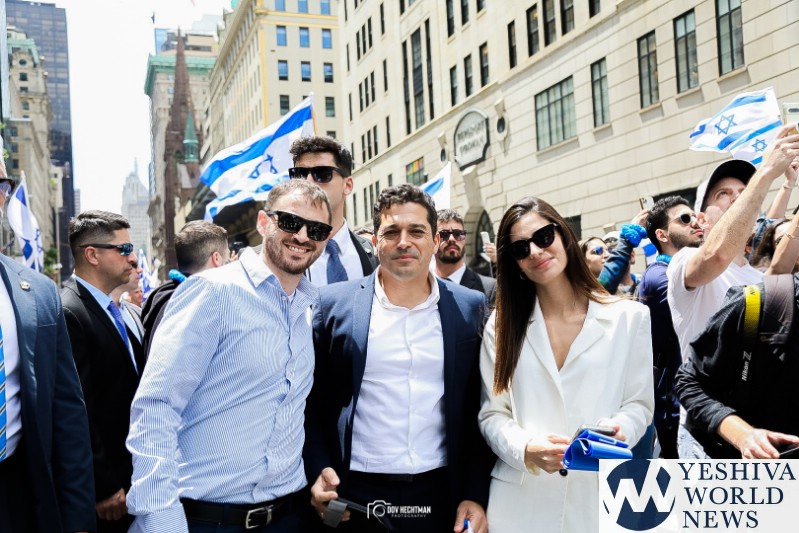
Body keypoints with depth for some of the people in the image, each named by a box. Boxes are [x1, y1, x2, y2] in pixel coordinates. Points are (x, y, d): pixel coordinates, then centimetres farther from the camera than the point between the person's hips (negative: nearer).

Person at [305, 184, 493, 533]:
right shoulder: (334, 303, -1)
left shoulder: (469, 308, 2)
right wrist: (318, 471, -6)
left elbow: (478, 410, 4)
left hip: (441, 497, 1)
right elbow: (312, 400, 5)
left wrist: (475, 496, 0)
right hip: (355, 496, 0)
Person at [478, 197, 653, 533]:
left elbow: (639, 403, 3)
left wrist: (618, 431, -18)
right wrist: (526, 449, -17)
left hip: (599, 497, 0)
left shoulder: (629, 317, 1)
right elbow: (492, 413, 2)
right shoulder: (502, 325, 5)